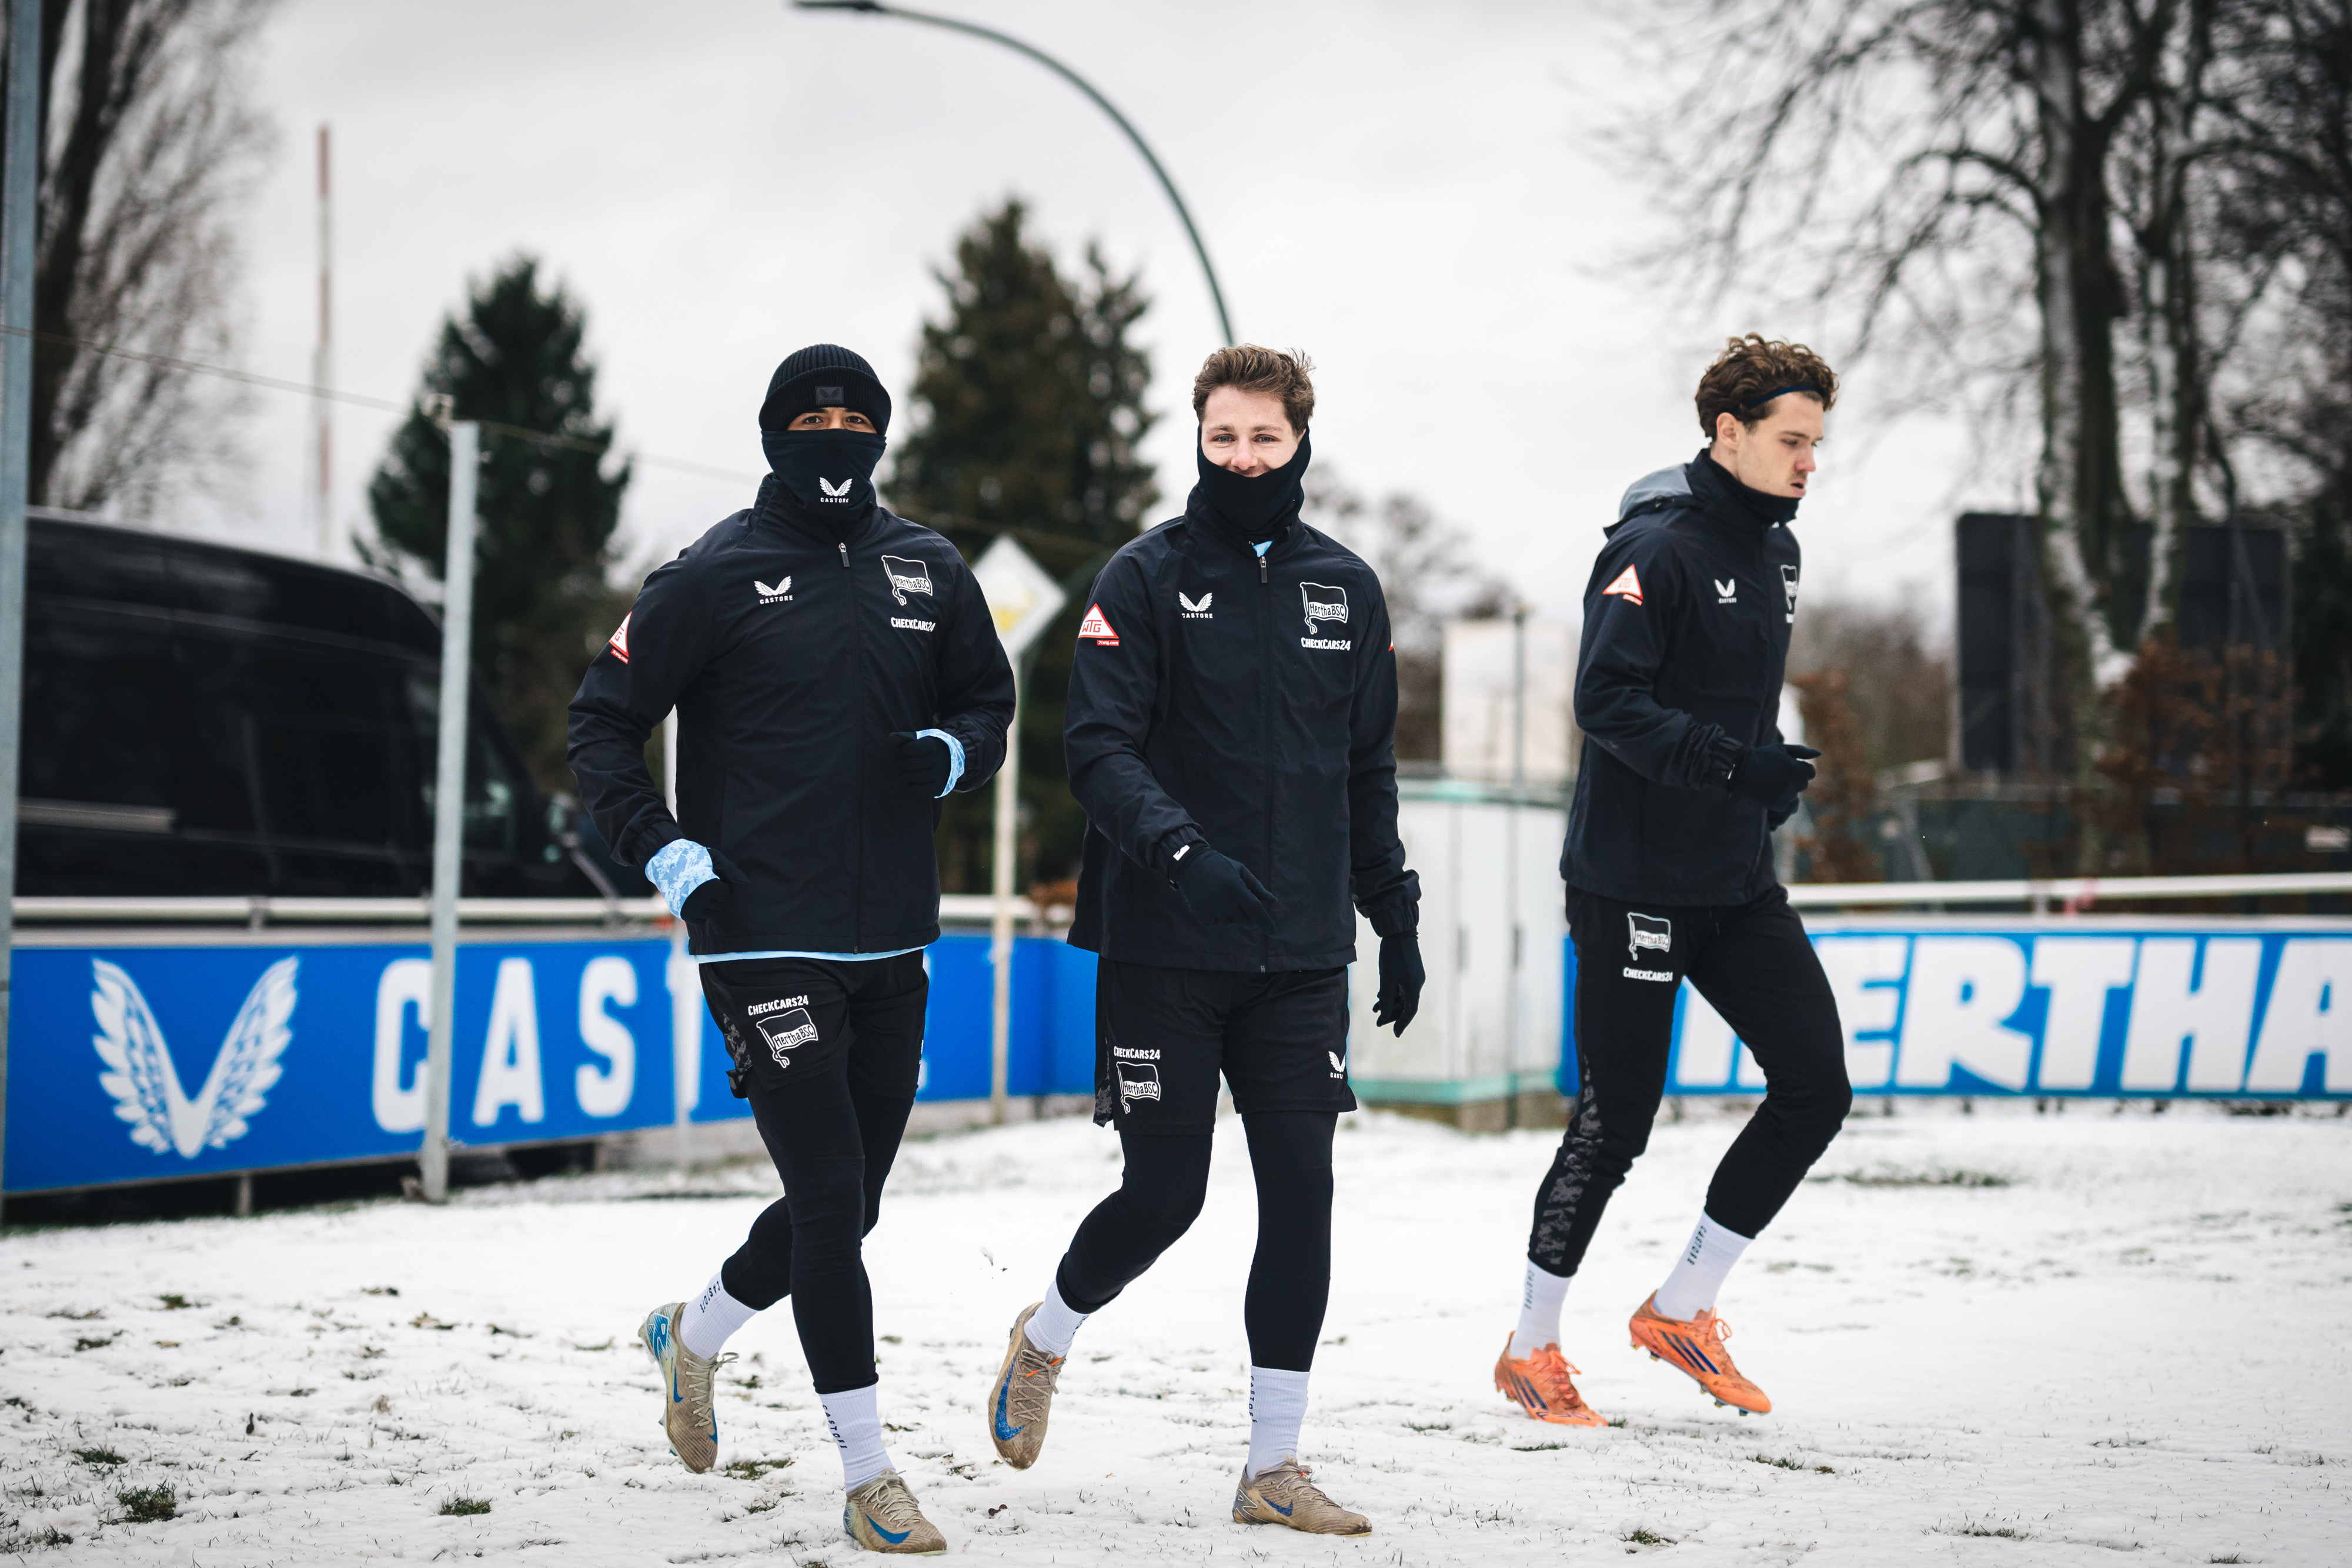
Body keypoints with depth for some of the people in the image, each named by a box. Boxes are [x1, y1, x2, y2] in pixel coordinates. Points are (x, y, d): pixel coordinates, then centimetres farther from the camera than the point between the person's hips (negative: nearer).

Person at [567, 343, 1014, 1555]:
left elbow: (989, 702, 20)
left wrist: (951, 752, -3)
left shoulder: (929, 572, 9)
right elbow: (602, 725, 0)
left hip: (890, 943, 6)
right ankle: (869, 1479, -1)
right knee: (830, 1203, -10)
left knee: (848, 1206, 14)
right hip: (763, 941, -5)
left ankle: (694, 1336, 42)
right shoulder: (715, 577, -4)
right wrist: (663, 851, -13)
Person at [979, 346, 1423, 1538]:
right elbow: (1098, 747, -13)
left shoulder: (1345, 589, 10)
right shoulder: (1147, 578, -4)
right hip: (1163, 954, -4)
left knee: (1302, 1199, -1)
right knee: (1163, 1195, 0)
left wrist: (1395, 921, 16)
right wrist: (1183, 852, -29)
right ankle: (1041, 1343, 31)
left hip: (1302, 954, 4)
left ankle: (1274, 1467, 7)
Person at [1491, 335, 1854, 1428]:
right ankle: (1532, 1347, 16)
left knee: (1817, 1086, 0)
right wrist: (1732, 765, -30)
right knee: (1615, 1119, -2)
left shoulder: (1774, 550, 13)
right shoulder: (1657, 548, -15)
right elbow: (1606, 701, -23)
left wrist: (1770, 779, 11)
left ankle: (1682, 1307, 14)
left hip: (1740, 883, 8)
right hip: (1636, 884, -8)